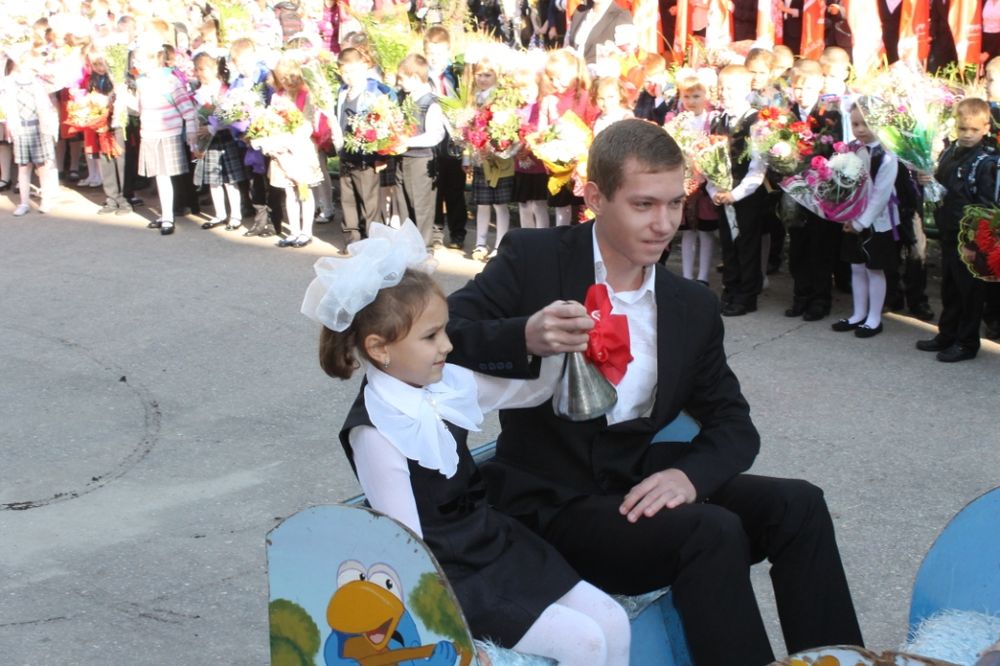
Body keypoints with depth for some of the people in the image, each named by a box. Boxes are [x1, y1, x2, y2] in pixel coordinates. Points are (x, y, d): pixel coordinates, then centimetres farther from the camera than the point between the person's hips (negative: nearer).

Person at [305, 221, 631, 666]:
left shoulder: (445, 385, -1)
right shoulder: (374, 433, -20)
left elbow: (529, 393, 14)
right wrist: (447, 614, -18)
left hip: (496, 545, 8)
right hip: (448, 578, -7)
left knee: (613, 623, 2)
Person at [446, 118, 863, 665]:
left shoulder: (693, 307, 7)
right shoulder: (532, 260, -7)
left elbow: (735, 426, 7)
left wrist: (690, 473, -16)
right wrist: (526, 338, -36)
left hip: (636, 485, 6)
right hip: (551, 500, -5)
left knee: (798, 506, -11)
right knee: (713, 533, -27)